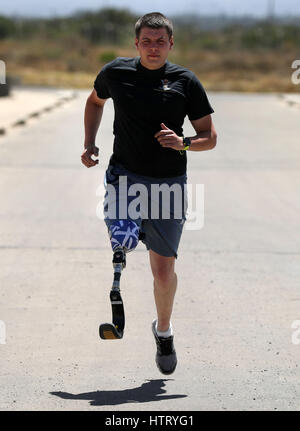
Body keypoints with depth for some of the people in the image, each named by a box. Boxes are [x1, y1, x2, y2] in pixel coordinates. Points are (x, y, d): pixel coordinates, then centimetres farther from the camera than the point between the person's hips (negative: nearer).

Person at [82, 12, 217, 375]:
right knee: (123, 242, -30)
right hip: (125, 174, 0)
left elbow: (209, 137, 4)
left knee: (163, 269, 2)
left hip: (169, 181, 0)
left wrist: (183, 144, -16)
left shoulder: (185, 82, -1)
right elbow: (95, 100, 24)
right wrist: (89, 144, 12)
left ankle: (164, 331, 27)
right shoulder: (116, 72, 2)